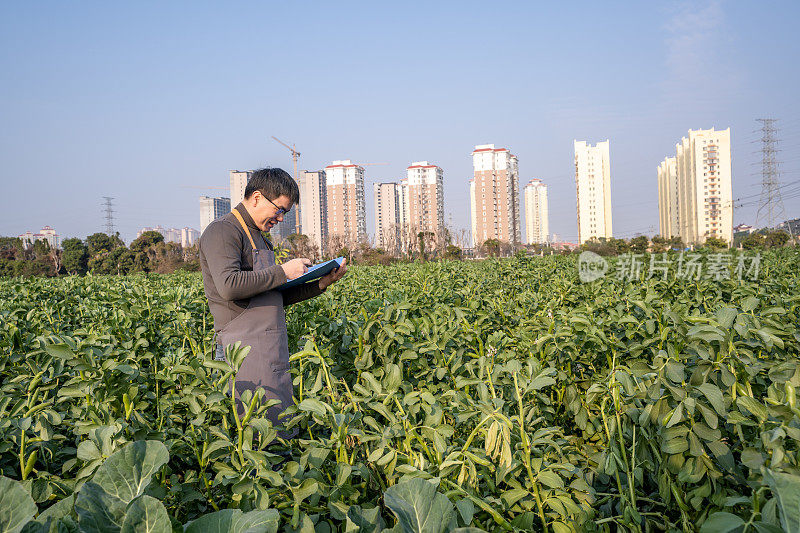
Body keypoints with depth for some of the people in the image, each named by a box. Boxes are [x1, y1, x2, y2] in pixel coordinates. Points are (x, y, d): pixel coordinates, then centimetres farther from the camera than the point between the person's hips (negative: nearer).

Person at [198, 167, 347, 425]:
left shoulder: (258, 237, 22)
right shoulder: (223, 231, -7)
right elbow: (229, 286, -23)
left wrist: (321, 284, 12)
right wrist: (283, 271, -15)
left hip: (273, 352, 9)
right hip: (246, 352, -9)